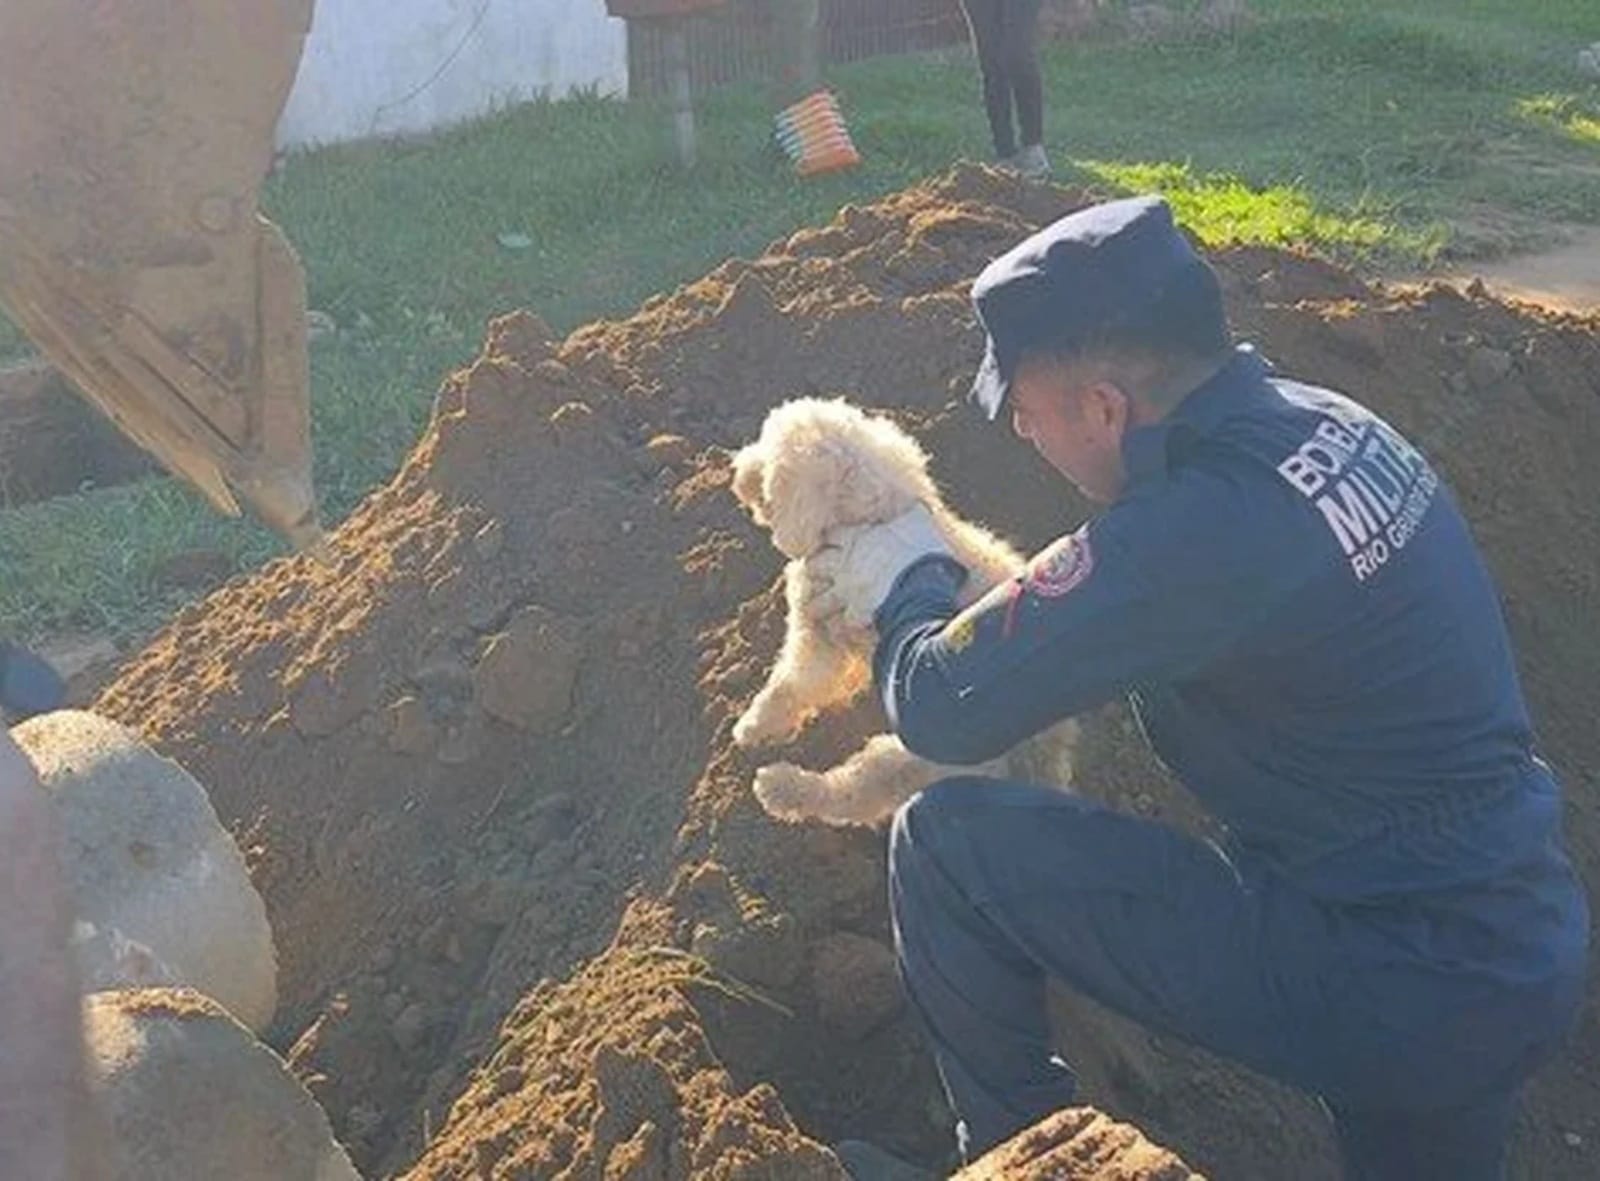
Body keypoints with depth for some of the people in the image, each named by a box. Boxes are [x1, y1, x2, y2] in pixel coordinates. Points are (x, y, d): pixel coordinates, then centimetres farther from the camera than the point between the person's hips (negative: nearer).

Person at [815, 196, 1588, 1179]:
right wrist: (925, 591, 14)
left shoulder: (1205, 524, -26)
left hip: (1392, 997, -8)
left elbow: (945, 711, -17)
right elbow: (1128, 595, 17)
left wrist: (907, 587, 3)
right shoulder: (1318, 422, 1)